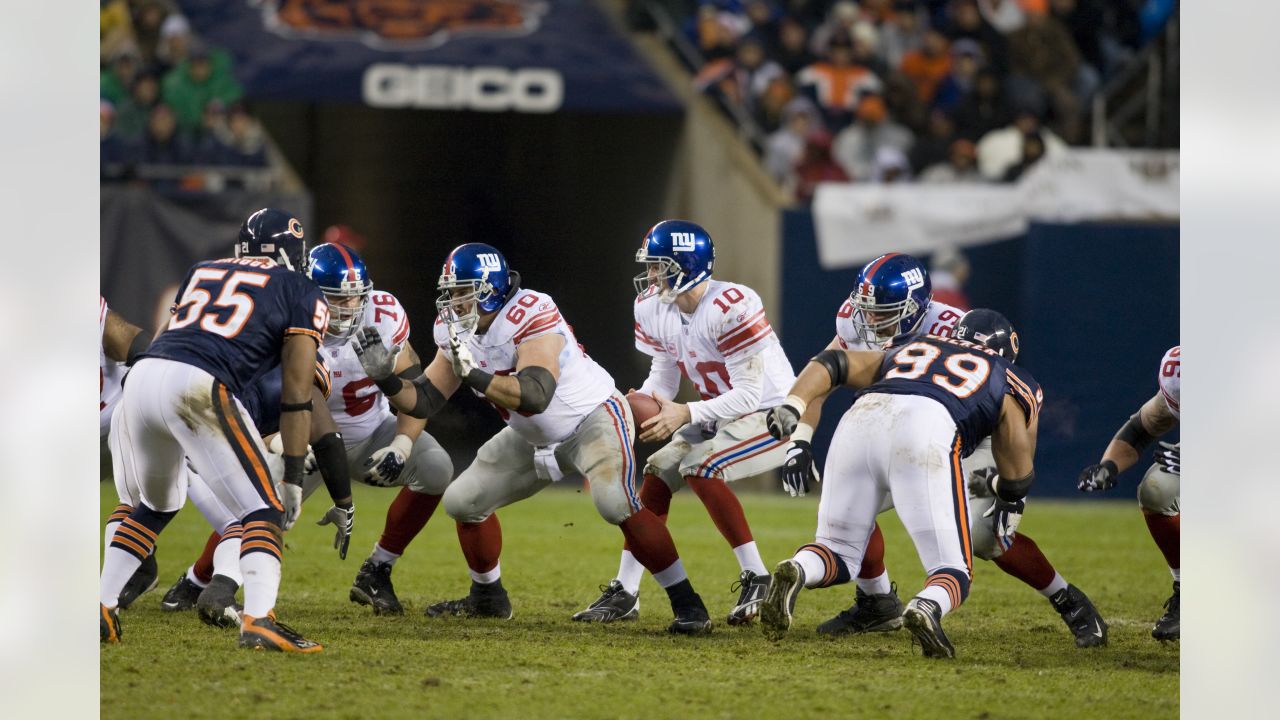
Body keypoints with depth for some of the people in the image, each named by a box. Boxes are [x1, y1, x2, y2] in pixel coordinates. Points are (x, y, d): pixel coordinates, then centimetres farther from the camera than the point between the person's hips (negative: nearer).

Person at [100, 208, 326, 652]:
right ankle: (258, 620, -19)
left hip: (142, 375, 5)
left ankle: (101, 609, 24)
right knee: (264, 511, 2)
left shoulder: (201, 273, 30)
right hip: (197, 386, -5)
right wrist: (294, 478, 10)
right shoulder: (301, 294, 15)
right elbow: (295, 397, 9)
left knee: (157, 506, 29)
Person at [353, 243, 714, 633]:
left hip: (594, 420, -8)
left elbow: (535, 396, -43)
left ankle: (687, 604, -22)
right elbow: (424, 401, -2)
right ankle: (487, 596, 28)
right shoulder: (458, 333, -6)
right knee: (464, 502, 6)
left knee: (617, 505, -31)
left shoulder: (531, 318, -31)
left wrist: (473, 375, -48)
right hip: (536, 438, 9)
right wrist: (385, 377, -19)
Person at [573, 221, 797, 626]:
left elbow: (749, 394, -27)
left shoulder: (731, 308, -28)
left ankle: (757, 581, -20)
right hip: (722, 418, 9)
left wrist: (686, 414, -33)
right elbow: (663, 379, 8)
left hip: (771, 415, -9)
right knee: (658, 471, 0)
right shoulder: (657, 310, -2)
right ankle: (625, 593, 7)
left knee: (699, 468, -27)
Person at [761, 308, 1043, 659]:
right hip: (928, 429, -3)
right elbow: (1017, 472, 25)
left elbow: (832, 363, 24)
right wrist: (1009, 504, 45)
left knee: (838, 551, 18)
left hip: (861, 419, 3)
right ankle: (927, 608, -30)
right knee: (952, 573, 4)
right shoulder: (1012, 384, 30)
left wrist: (792, 405, 10)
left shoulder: (907, 351, 39)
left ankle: (795, 571, -16)